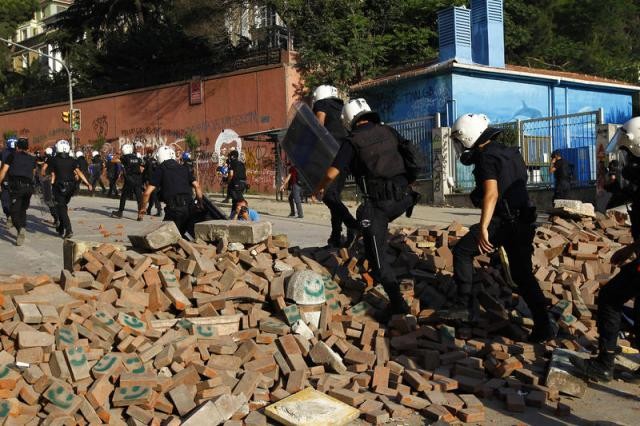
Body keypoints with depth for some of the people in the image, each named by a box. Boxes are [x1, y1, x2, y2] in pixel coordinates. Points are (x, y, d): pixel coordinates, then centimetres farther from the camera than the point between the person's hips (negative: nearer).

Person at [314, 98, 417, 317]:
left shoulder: (353, 142, -5)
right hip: (403, 197, 6)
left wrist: (319, 188, 14)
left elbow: (331, 174, -5)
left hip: (379, 202, -6)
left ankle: (397, 302, 0)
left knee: (378, 255, 4)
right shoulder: (389, 132, 9)